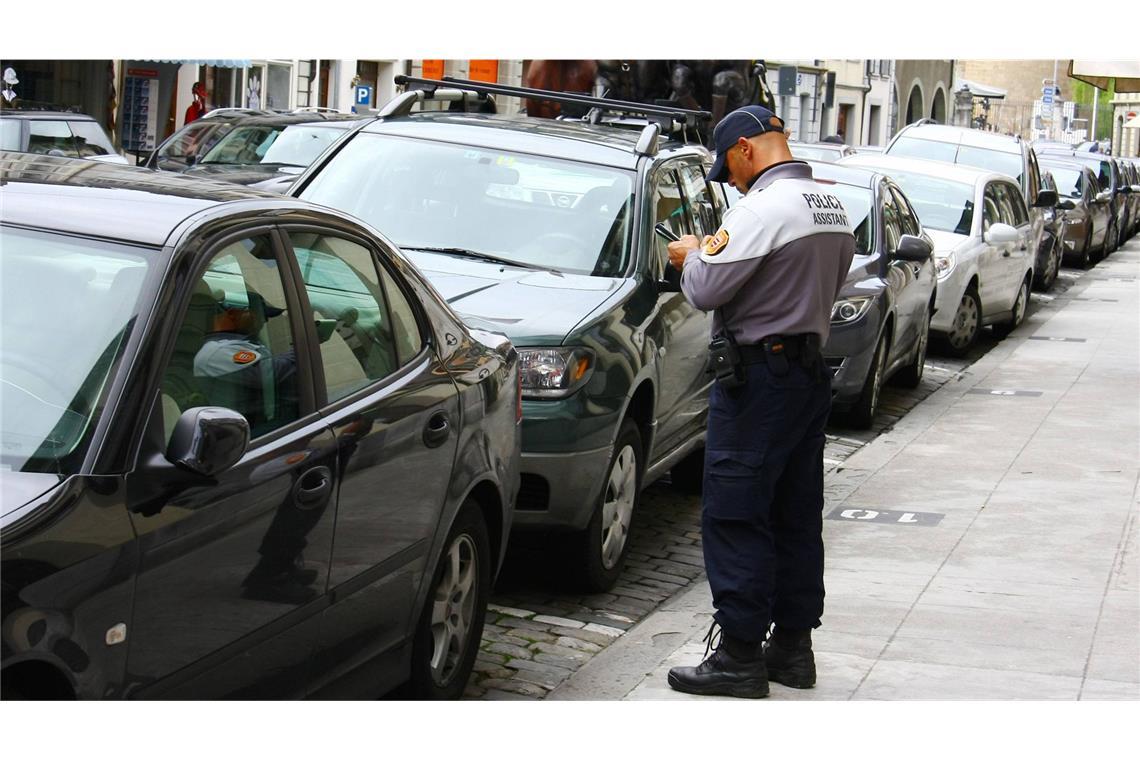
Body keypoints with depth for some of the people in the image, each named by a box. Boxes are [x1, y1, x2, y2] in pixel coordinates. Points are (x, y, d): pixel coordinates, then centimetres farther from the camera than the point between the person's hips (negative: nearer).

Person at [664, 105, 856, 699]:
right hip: (812, 374, 9)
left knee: (735, 520, -4)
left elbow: (707, 290, -20)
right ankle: (792, 645, 20)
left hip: (759, 376, -9)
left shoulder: (763, 208, -17)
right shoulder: (832, 208, 11)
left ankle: (738, 654, -3)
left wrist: (693, 255, 3)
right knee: (797, 518, 13)